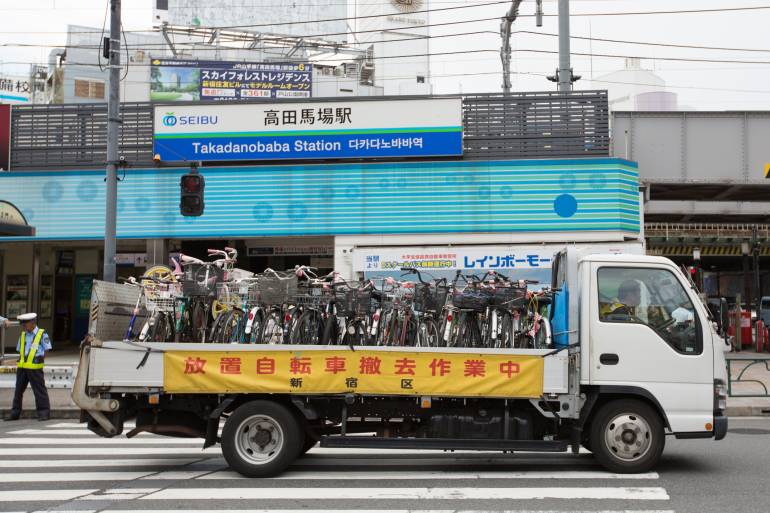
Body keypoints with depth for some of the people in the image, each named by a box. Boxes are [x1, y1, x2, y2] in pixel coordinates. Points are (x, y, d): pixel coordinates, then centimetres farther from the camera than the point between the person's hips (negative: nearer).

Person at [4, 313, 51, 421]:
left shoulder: (42, 334, -3)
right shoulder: (22, 335, 14)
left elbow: (47, 350, -1)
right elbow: (20, 351, 18)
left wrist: (40, 361, -7)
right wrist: (19, 364, 10)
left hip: (35, 367, -6)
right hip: (22, 367, 6)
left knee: (39, 390, -3)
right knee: (19, 389, 10)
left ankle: (44, 412, 2)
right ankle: (15, 413, 18)